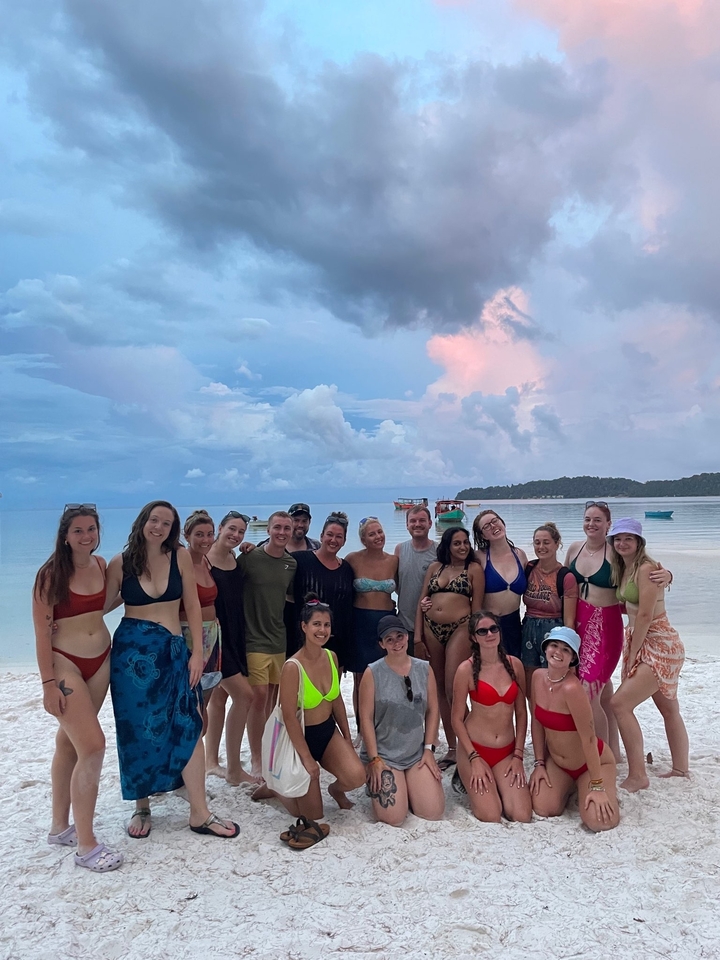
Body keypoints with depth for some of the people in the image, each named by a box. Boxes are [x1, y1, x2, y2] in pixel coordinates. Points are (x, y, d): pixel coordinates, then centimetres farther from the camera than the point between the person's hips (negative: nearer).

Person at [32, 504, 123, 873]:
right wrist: (48, 684, -17)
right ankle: (86, 845, 1)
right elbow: (42, 631, -15)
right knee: (93, 746, -11)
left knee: (69, 743, 17)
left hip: (100, 661, 6)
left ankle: (60, 826, 32)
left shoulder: (101, 565, 2)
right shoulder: (51, 573, -14)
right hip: (65, 664, -6)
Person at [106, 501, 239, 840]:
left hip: (174, 651, 1)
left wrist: (197, 652, -1)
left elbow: (192, 606, 1)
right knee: (138, 731, 8)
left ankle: (200, 814, 10)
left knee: (188, 727, -1)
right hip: (131, 651, -1)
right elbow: (100, 606, 4)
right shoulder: (120, 562, -3)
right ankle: (141, 807, 29)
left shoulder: (180, 556, -1)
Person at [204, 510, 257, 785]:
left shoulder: (238, 560, 9)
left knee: (220, 697, 14)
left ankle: (211, 761, 28)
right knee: (243, 695, -10)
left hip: (234, 633, 7)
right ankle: (234, 768, 3)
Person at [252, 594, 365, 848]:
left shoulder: (331, 657, -5)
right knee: (312, 816, 2)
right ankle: (275, 788, 29)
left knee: (356, 776, -21)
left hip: (329, 731, 5)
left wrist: (347, 738, 8)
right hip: (302, 735, -5)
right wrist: (307, 757, -18)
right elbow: (289, 717, -22)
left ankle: (336, 788, 16)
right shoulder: (293, 667, -26)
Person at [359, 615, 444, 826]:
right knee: (394, 818, -14)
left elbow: (433, 710, 6)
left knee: (434, 813, -8)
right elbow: (366, 718, -9)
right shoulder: (373, 673, -10)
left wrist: (429, 749, 0)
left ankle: (407, 788, 23)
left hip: (417, 753, 3)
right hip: (383, 754, -3)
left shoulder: (424, 669, 0)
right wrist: (374, 759, -12)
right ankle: (376, 784, 18)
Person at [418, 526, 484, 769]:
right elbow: (422, 600, 12)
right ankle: (451, 748, 21)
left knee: (453, 690, -10)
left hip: (459, 629, -5)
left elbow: (477, 606, 0)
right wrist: (418, 635, 7)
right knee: (440, 690, 10)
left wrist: (474, 639, -4)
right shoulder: (435, 567, 13)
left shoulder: (474, 569, 3)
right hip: (432, 630, 5)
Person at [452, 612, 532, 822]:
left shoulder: (514, 664, 0)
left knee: (522, 817, -10)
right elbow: (457, 719, -7)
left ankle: (495, 785, 20)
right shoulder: (467, 669, -12)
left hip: (507, 751, 4)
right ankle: (471, 781, 18)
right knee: (491, 818, -13)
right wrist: (474, 759, -12)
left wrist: (518, 755, -1)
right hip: (475, 749, -3)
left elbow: (521, 713, 5)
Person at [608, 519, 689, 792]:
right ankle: (681, 768, 32)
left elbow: (645, 615, -19)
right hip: (640, 643, 9)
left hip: (659, 646, -9)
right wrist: (631, 653, 6)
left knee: (620, 703, -14)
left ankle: (637, 776, -5)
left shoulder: (646, 568, -18)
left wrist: (631, 655, -14)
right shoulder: (623, 569, 9)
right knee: (668, 709, 19)